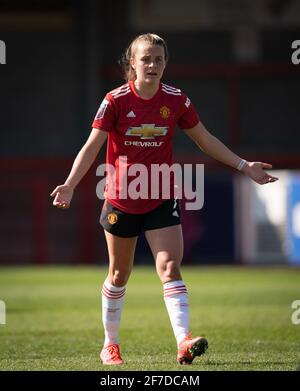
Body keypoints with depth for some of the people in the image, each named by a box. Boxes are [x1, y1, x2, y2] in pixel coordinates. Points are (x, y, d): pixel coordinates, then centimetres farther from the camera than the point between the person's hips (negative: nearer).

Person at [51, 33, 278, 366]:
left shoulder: (176, 100, -3)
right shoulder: (116, 100, -11)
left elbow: (205, 140, 10)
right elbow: (92, 146, -14)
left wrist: (244, 166, 7)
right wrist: (69, 185, -27)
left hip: (162, 200, 1)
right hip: (121, 199, -1)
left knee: (170, 268, -14)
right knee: (119, 276, 12)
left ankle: (184, 343, -25)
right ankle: (110, 345, 28)